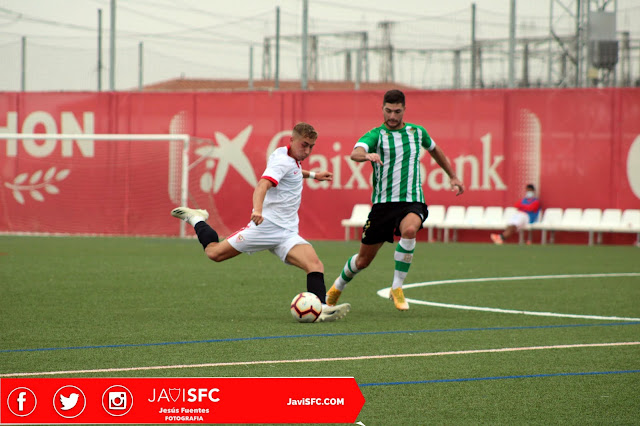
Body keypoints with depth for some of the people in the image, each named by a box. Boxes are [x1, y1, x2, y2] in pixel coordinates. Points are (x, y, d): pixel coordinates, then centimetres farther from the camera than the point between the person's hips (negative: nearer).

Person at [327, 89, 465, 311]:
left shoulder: (417, 132, 9)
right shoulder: (376, 135, -2)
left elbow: (435, 150, 31)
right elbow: (355, 153, -24)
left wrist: (453, 176, 35)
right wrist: (368, 155, -47)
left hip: (412, 202, 1)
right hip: (383, 203, -1)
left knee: (409, 230, -35)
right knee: (363, 260, 7)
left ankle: (397, 288, -22)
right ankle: (338, 286, 39)